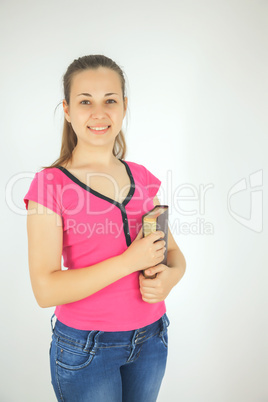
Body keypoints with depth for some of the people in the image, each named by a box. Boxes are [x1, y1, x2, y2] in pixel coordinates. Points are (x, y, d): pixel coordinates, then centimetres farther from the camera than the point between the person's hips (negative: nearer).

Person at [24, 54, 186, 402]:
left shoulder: (142, 177, 0)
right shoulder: (50, 184, -14)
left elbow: (174, 252, 7)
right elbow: (46, 289, -19)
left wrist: (168, 277, -15)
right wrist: (130, 261, -23)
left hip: (151, 338, 5)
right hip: (84, 346, -4)